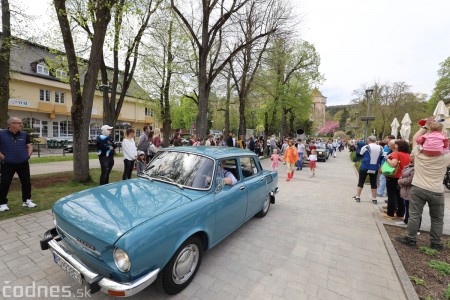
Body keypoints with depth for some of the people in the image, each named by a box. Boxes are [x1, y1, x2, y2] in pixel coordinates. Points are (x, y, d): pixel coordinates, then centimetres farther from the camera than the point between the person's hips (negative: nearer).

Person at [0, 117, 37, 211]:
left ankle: (27, 200, 21)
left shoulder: (24, 135, 4)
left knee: (26, 182, 8)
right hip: (8, 164, -3)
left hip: (23, 163, 3)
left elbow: (30, 146, 12)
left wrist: (28, 155, 0)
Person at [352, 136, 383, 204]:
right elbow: (381, 158, 10)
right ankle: (374, 199, 19)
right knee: (373, 183, 12)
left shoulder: (365, 147, -10)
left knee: (361, 182, 7)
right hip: (375, 168, 3)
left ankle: (357, 197, 12)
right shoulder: (380, 148, 3)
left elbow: (359, 155, 0)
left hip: (365, 167, -3)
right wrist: (379, 166, 20)